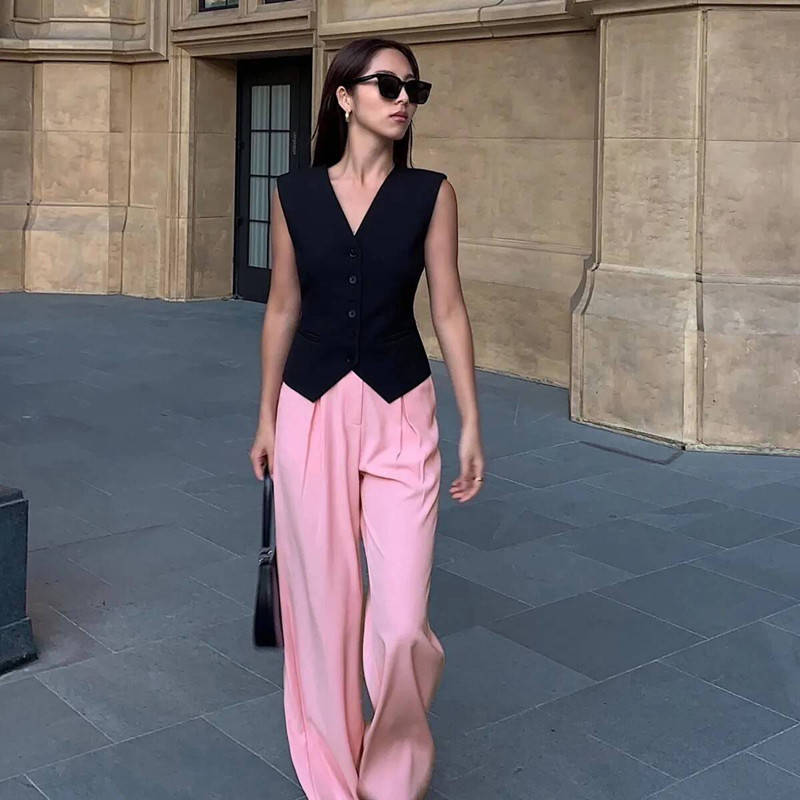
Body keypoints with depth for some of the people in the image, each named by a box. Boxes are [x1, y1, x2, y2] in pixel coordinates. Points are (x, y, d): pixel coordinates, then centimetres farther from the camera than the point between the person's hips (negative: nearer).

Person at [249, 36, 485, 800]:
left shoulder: (431, 193, -1)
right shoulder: (294, 192, 2)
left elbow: (448, 310, 1)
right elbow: (283, 307, 8)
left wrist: (472, 423, 0)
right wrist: (265, 417, 11)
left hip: (401, 415, -1)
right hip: (311, 412, 1)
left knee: (401, 617, -5)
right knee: (321, 601, 9)